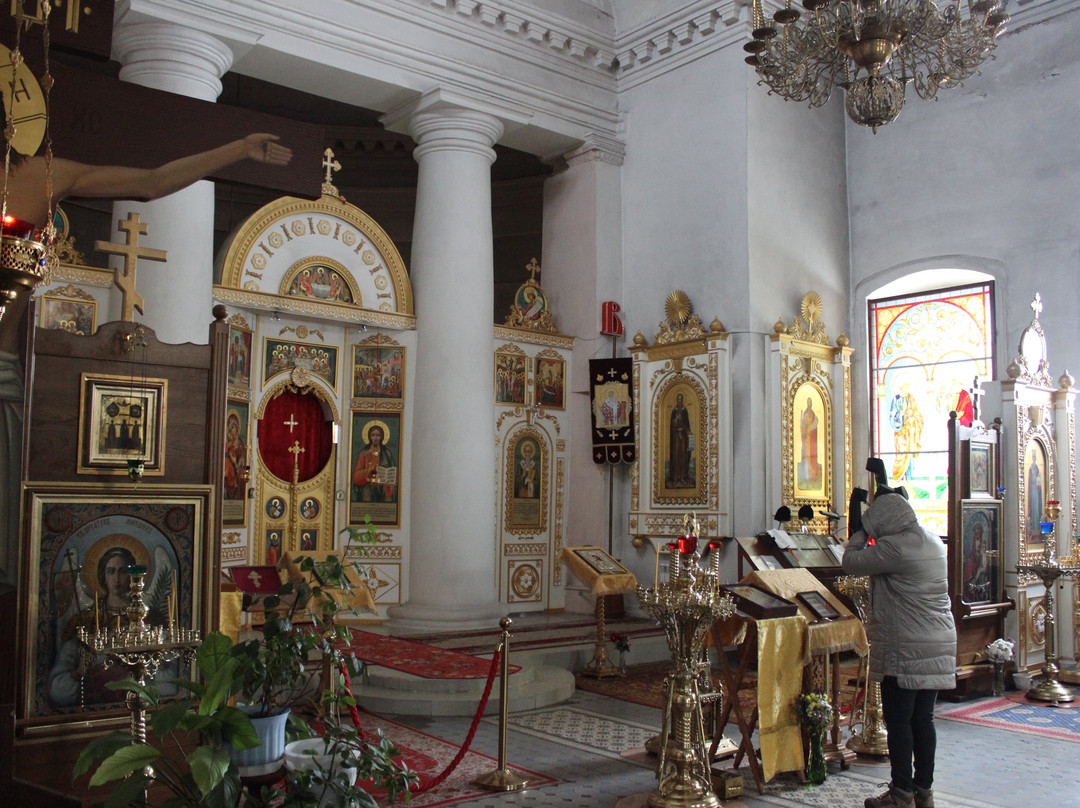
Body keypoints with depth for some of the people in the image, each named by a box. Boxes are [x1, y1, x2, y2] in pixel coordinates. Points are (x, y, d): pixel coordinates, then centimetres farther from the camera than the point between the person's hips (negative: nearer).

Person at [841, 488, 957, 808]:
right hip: (939, 644, 8)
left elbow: (852, 562, -10)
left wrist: (862, 533, 3)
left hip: (905, 649, -8)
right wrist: (872, 538, 16)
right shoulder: (933, 541, 12)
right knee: (923, 719, 13)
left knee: (898, 721, 0)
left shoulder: (894, 546, -17)